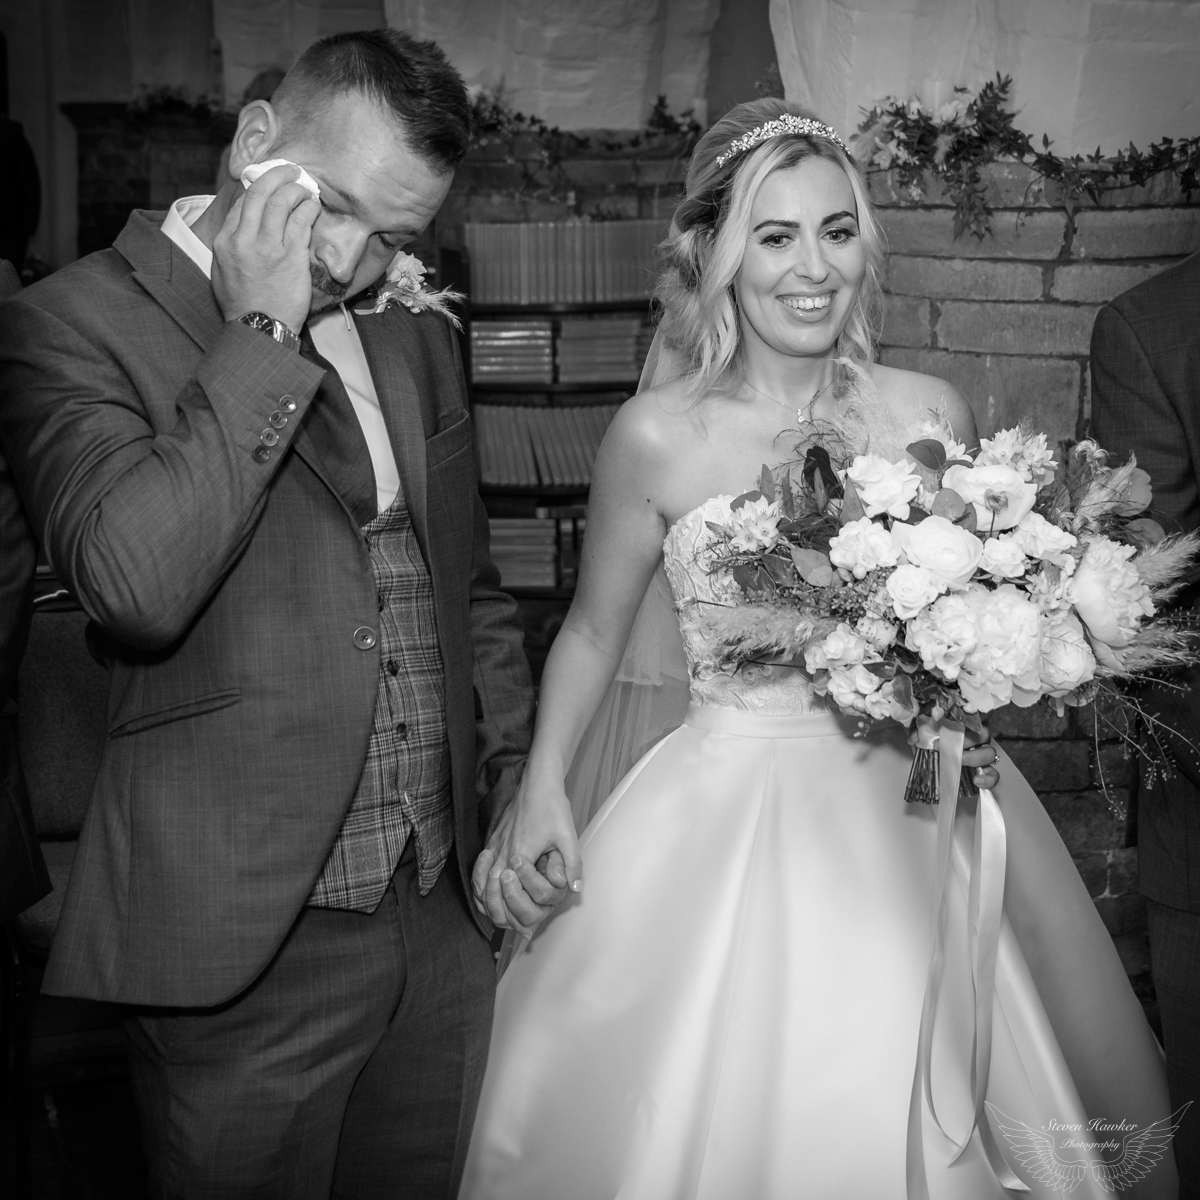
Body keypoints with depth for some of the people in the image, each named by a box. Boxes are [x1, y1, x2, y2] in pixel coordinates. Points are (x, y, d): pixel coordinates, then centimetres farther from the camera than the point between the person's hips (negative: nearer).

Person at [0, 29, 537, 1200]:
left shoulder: (412, 328, 9)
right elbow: (137, 586, -26)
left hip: (448, 908, 5)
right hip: (245, 934, -5)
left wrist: (522, 790, 10)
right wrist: (260, 338, -20)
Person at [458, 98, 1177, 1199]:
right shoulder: (656, 438, -7)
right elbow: (594, 631, 5)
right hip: (727, 820, -1)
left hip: (916, 807, 2)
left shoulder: (932, 414, -2)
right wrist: (542, 785, -7)